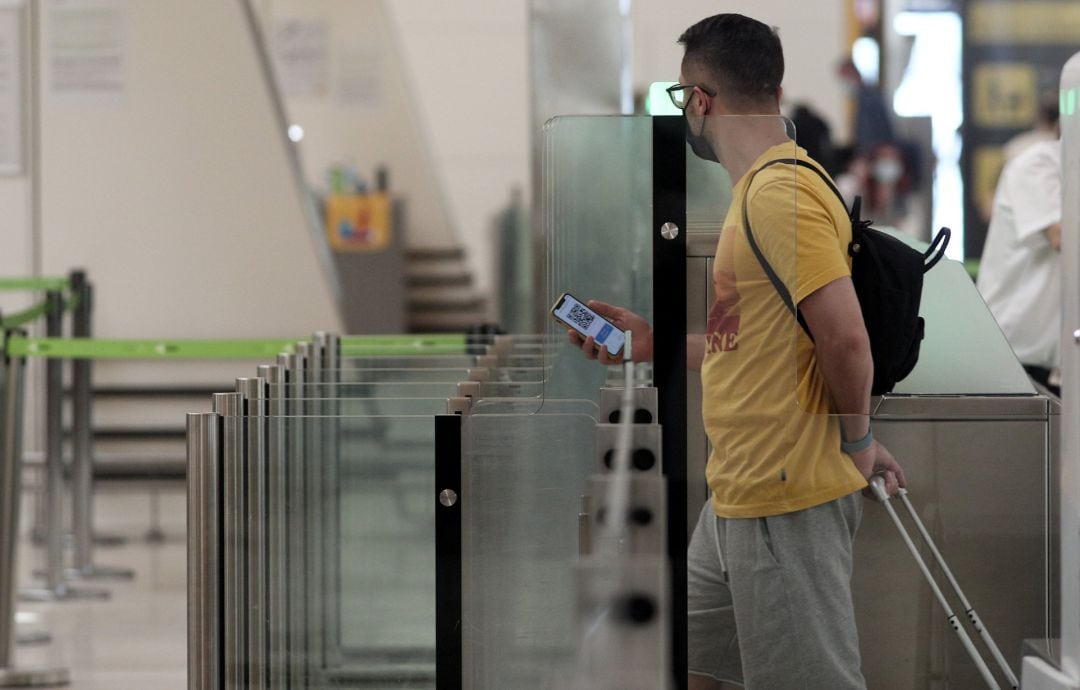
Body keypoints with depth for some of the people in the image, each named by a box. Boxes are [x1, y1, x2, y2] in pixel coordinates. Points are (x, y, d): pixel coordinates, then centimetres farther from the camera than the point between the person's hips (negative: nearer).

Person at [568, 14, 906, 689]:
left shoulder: (779, 192, -18)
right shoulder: (760, 188, 15)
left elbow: (844, 337, -24)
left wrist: (856, 439, -10)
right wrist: (656, 342, 23)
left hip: (787, 504, -10)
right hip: (735, 502, 11)